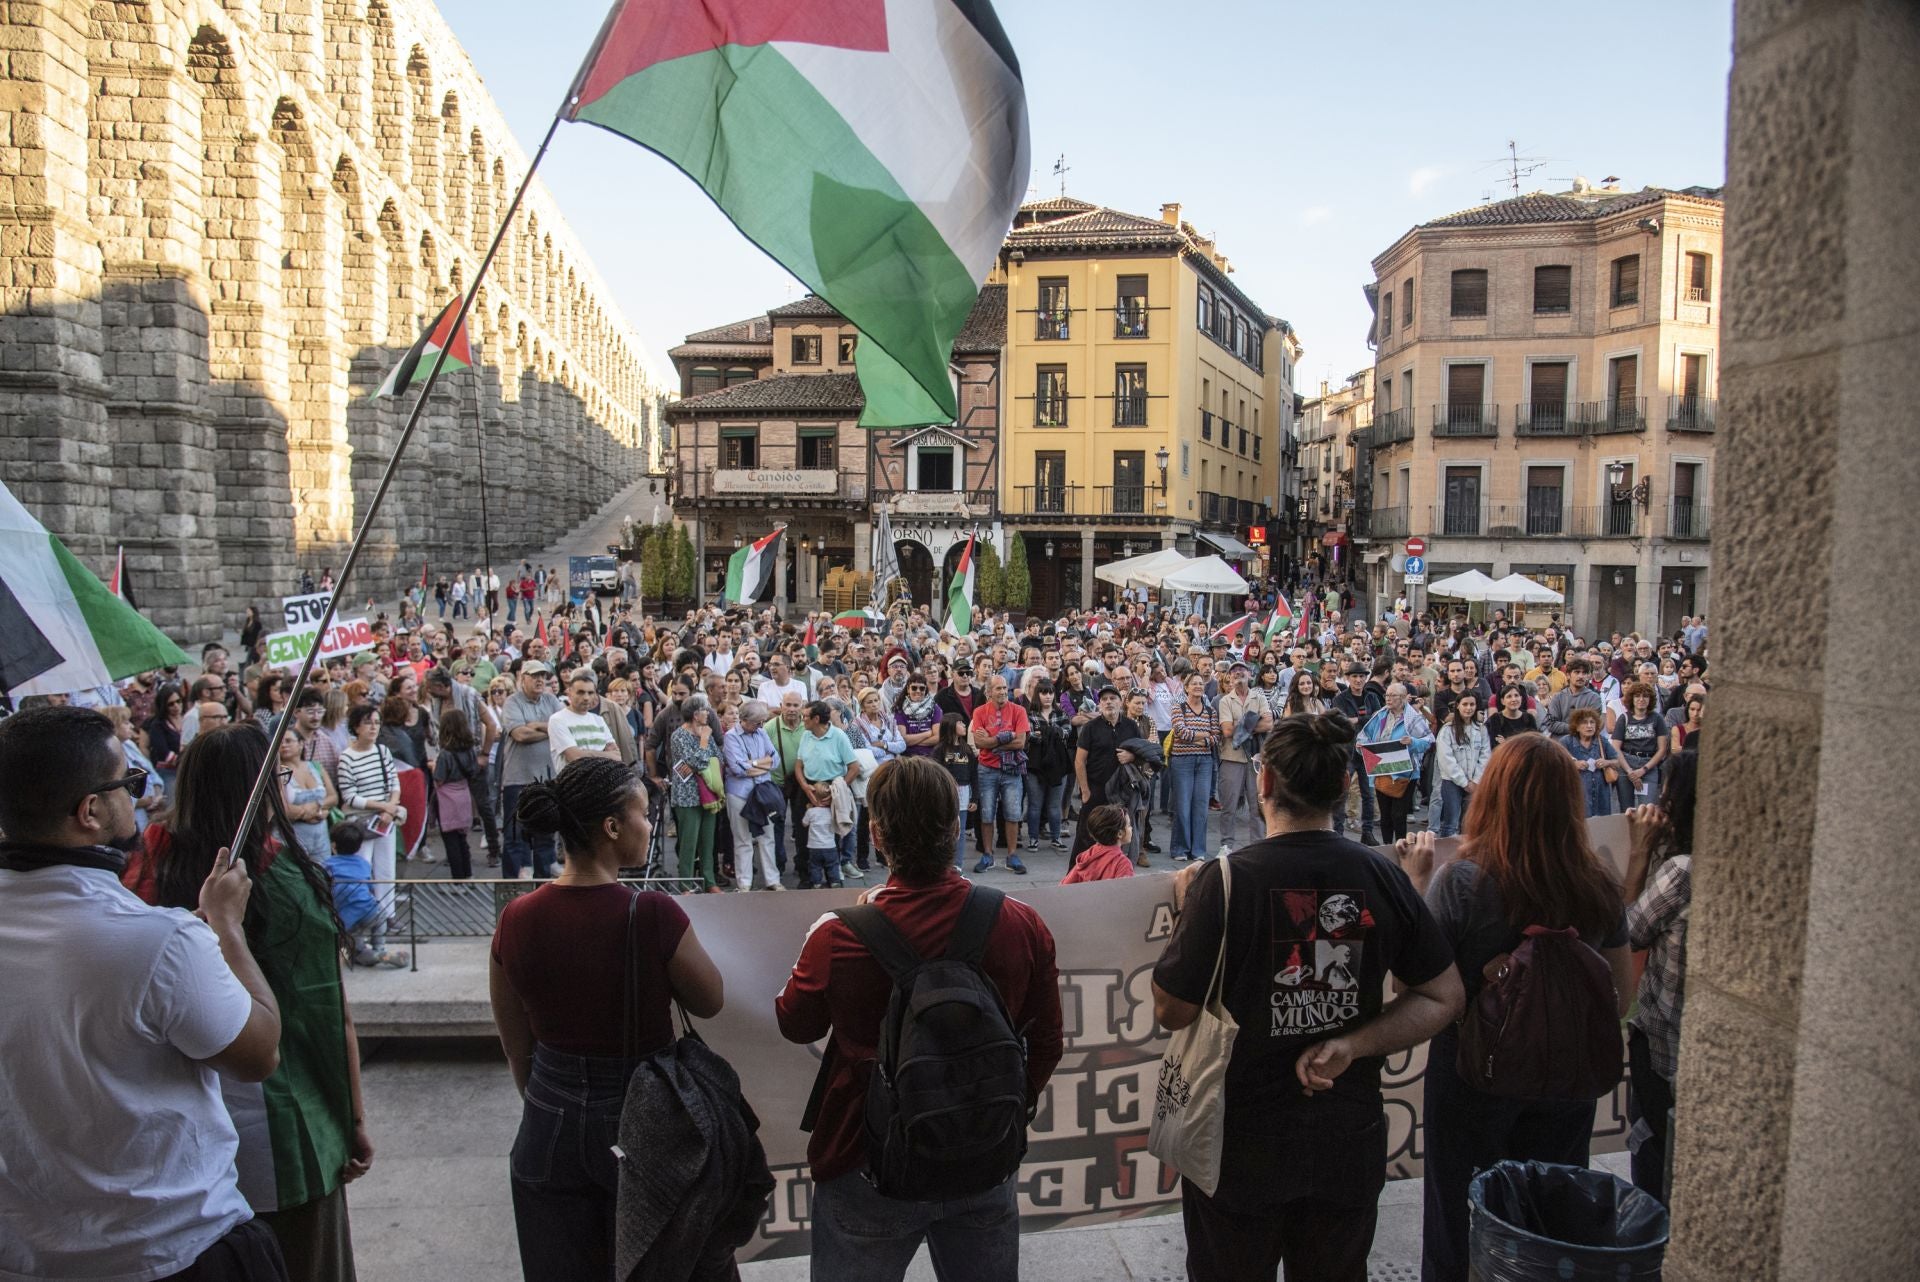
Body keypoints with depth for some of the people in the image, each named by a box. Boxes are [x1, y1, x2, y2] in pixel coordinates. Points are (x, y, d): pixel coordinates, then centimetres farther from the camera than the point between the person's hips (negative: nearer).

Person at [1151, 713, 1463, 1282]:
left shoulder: (1225, 879, -22)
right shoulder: (1383, 877, -9)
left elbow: (1173, 1012, -14)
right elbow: (1443, 997, -1)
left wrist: (1186, 911, -2)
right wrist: (1351, 1046, -10)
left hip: (1240, 1145, -3)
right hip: (1349, 1143, 3)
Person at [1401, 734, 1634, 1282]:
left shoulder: (1460, 882, -22)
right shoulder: (1598, 883, -9)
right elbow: (1622, 994, 3)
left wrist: (1419, 881, -11)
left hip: (1473, 1077, -3)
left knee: (1460, 1224, 16)